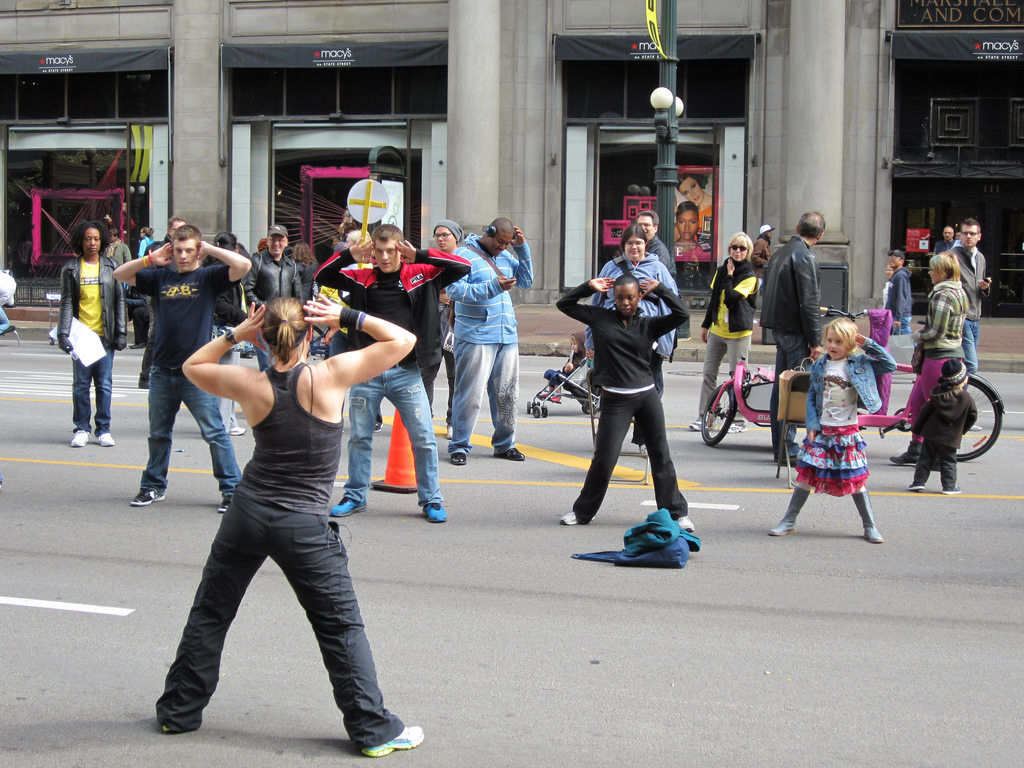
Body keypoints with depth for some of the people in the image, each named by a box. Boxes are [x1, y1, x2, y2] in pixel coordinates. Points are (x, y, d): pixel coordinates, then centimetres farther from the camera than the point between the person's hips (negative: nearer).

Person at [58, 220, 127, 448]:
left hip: (105, 335, 1)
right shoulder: (70, 268, 3)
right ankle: (81, 429, 12)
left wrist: (121, 332, 3)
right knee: (80, 383, 2)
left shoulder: (111, 267, 6)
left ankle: (103, 429, 11)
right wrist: (63, 333, -6)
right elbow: (66, 303, 2)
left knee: (104, 384, 2)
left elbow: (119, 301, 8)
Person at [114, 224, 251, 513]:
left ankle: (232, 489, 4)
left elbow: (243, 265, -13)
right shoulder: (161, 278, 11)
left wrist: (209, 249, -5)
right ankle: (153, 486, 29)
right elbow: (120, 274, 14)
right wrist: (151, 259, 3)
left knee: (214, 432, -3)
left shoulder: (208, 277, 1)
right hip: (163, 372, 4)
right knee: (158, 433, 15)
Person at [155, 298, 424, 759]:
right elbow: (402, 340, -7)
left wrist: (235, 335, 5)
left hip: (248, 512, 3)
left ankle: (179, 710, 28)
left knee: (210, 613, 18)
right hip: (305, 526, -2)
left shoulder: (251, 385, -6)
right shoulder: (330, 376, -14)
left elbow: (192, 366, 14)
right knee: (341, 626, 7)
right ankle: (374, 729, 8)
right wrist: (347, 318, -6)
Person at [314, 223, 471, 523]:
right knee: (359, 437, 10)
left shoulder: (419, 275, 1)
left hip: (406, 372, -2)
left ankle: (431, 501, 11)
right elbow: (322, 277, 6)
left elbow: (463, 267, -5)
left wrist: (420, 255, -14)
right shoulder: (362, 278, 6)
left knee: (424, 438, -1)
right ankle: (355, 497, 24)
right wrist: (348, 254, -8)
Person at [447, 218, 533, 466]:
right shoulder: (464, 255, -5)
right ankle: (459, 446, 4)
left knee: (507, 394, 10)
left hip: (507, 336, 7)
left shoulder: (506, 256, 17)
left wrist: (522, 249, 5)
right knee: (470, 394, -5)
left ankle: (504, 444, 22)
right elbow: (454, 290, -16)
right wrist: (494, 287, -23)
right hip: (475, 338, -7)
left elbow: (526, 281, 17)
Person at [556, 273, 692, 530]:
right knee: (604, 459, -2)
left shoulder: (648, 324, 5)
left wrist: (660, 290, -1)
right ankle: (582, 511, 15)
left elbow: (681, 315, -4)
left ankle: (676, 512, 17)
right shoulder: (600, 318, 4)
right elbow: (564, 304, 8)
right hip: (615, 401, -2)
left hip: (647, 397, 2)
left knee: (661, 456, 8)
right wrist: (589, 287, 0)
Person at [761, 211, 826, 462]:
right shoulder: (806, 257, -14)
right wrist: (816, 341, -15)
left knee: (781, 387, 12)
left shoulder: (780, 253, 13)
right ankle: (788, 447, -6)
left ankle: (779, 446, 17)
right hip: (796, 329, -9)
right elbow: (809, 303, -18)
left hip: (779, 328, 9)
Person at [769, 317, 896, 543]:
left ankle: (870, 526, 12)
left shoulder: (860, 363, -1)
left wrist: (869, 344, -8)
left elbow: (890, 365, -5)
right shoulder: (819, 366, 5)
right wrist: (812, 424, -3)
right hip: (821, 431, 2)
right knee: (806, 474, 2)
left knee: (856, 479, 2)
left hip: (848, 432, -2)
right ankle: (789, 521, 11)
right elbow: (812, 396, 7)